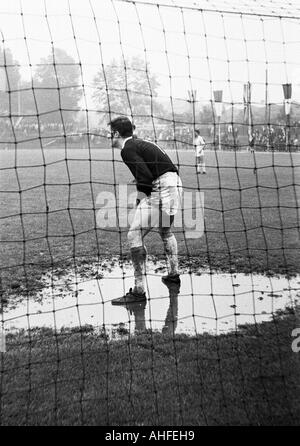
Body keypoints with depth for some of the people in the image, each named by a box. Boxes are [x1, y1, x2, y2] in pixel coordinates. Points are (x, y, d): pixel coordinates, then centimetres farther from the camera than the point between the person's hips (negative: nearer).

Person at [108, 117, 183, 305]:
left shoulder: (128, 149, -9)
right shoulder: (140, 142, 20)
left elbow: (145, 177, -19)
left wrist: (140, 198, -5)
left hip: (161, 189, -10)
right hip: (175, 184, 10)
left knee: (134, 236, -9)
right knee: (166, 230, 30)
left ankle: (139, 291, -8)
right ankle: (174, 274, 45)